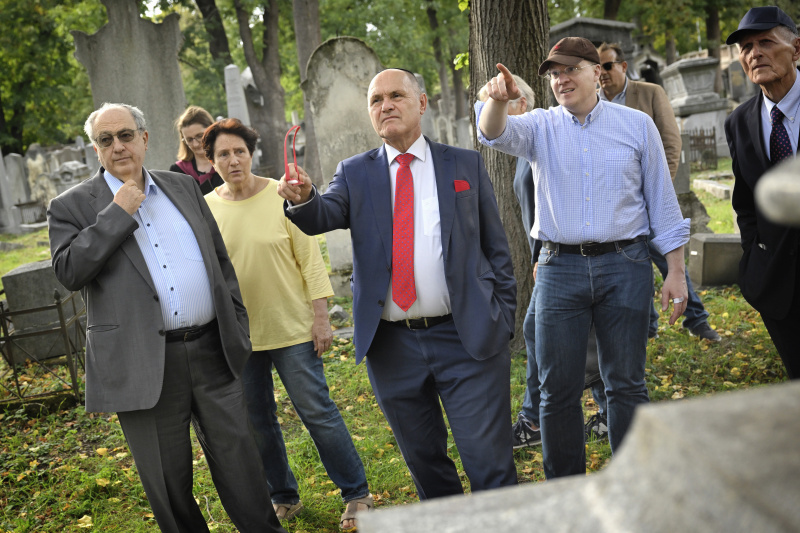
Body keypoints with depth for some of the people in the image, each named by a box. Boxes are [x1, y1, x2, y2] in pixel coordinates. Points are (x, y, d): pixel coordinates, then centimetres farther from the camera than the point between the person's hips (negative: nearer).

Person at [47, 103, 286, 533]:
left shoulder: (184, 188, 13)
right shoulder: (73, 206, 2)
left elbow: (221, 262, 16)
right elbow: (68, 272, -13)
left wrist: (239, 328, 12)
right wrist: (118, 213, -12)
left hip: (213, 352, 3)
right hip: (144, 365, -2)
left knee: (241, 464, 10)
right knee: (168, 482, 9)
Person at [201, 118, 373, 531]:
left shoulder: (281, 195, -6)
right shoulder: (205, 209, 0)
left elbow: (310, 258, -5)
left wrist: (320, 317, -9)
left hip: (291, 328, -3)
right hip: (238, 337, 3)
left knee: (318, 412, 0)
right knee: (257, 422, 11)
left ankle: (356, 495, 16)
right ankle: (284, 498, 30)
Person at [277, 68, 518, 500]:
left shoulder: (465, 165, 6)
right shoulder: (355, 174, 9)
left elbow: (495, 246, 6)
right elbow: (323, 217, -10)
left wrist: (504, 319, 0)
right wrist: (303, 199, -33)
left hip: (468, 338, -2)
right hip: (391, 347, 2)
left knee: (490, 466, -2)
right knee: (425, 465, 16)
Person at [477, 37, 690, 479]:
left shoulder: (637, 125, 7)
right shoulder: (540, 127, 8)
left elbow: (661, 200, 8)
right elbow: (495, 133, -14)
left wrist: (675, 271, 4)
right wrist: (497, 99, -37)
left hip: (625, 265, 0)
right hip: (559, 268, 1)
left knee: (626, 384, 6)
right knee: (558, 388, 4)